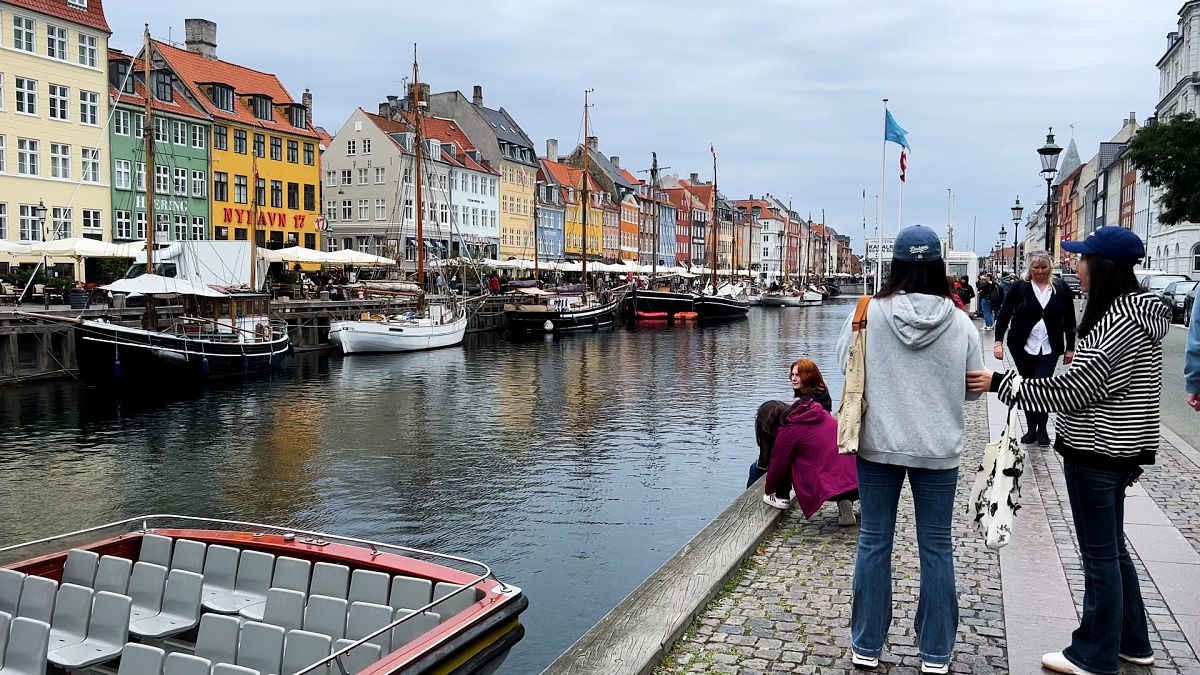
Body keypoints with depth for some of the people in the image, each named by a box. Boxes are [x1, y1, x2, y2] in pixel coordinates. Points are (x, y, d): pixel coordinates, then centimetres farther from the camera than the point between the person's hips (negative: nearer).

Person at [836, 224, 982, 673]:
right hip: (938, 449, 0)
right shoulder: (959, 322, -8)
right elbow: (973, 386, 3)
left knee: (874, 543, 11)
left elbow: (846, 365, 3)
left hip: (878, 445, 0)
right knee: (936, 548, 12)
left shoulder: (868, 313, -10)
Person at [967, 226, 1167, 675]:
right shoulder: (1137, 310, 10)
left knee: (1099, 555, 2)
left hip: (1096, 453, -10)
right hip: (1118, 449, 10)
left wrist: (1001, 383, -18)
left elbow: (1075, 388, -23)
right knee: (1112, 549, 20)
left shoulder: (1120, 318, -21)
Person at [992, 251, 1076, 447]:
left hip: (1049, 348, -1)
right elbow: (1004, 314, -4)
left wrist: (1070, 348, 7)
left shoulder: (1061, 288, 2)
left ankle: (1042, 429, 6)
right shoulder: (1020, 288, -1)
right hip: (1023, 347, 1)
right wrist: (999, 341, -15)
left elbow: (1069, 320, 8)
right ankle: (1031, 429, 21)